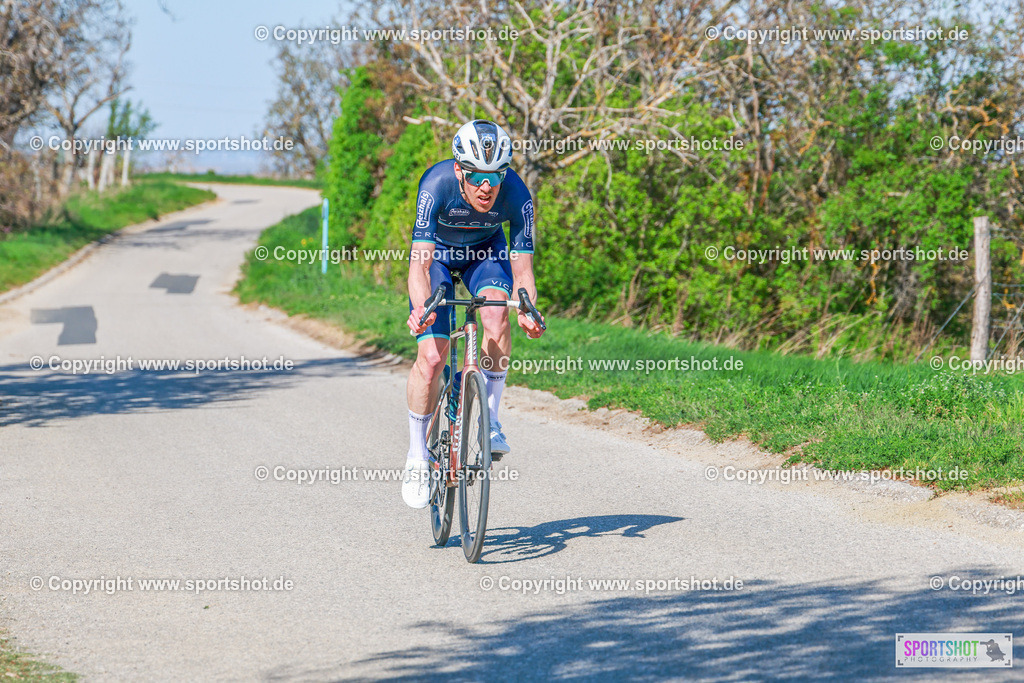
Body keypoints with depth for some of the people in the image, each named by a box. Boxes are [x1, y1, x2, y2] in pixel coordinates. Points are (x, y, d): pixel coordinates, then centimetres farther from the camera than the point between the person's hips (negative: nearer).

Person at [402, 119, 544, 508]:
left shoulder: (515, 194, -31)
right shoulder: (437, 184, -36)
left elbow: (522, 268, -27)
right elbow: (420, 262, -40)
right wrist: (420, 307, -58)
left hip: (485, 251, 1)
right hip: (437, 253, -1)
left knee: (496, 312, -31)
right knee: (430, 359, -14)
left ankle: (490, 420, -16)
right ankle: (417, 457, 4)